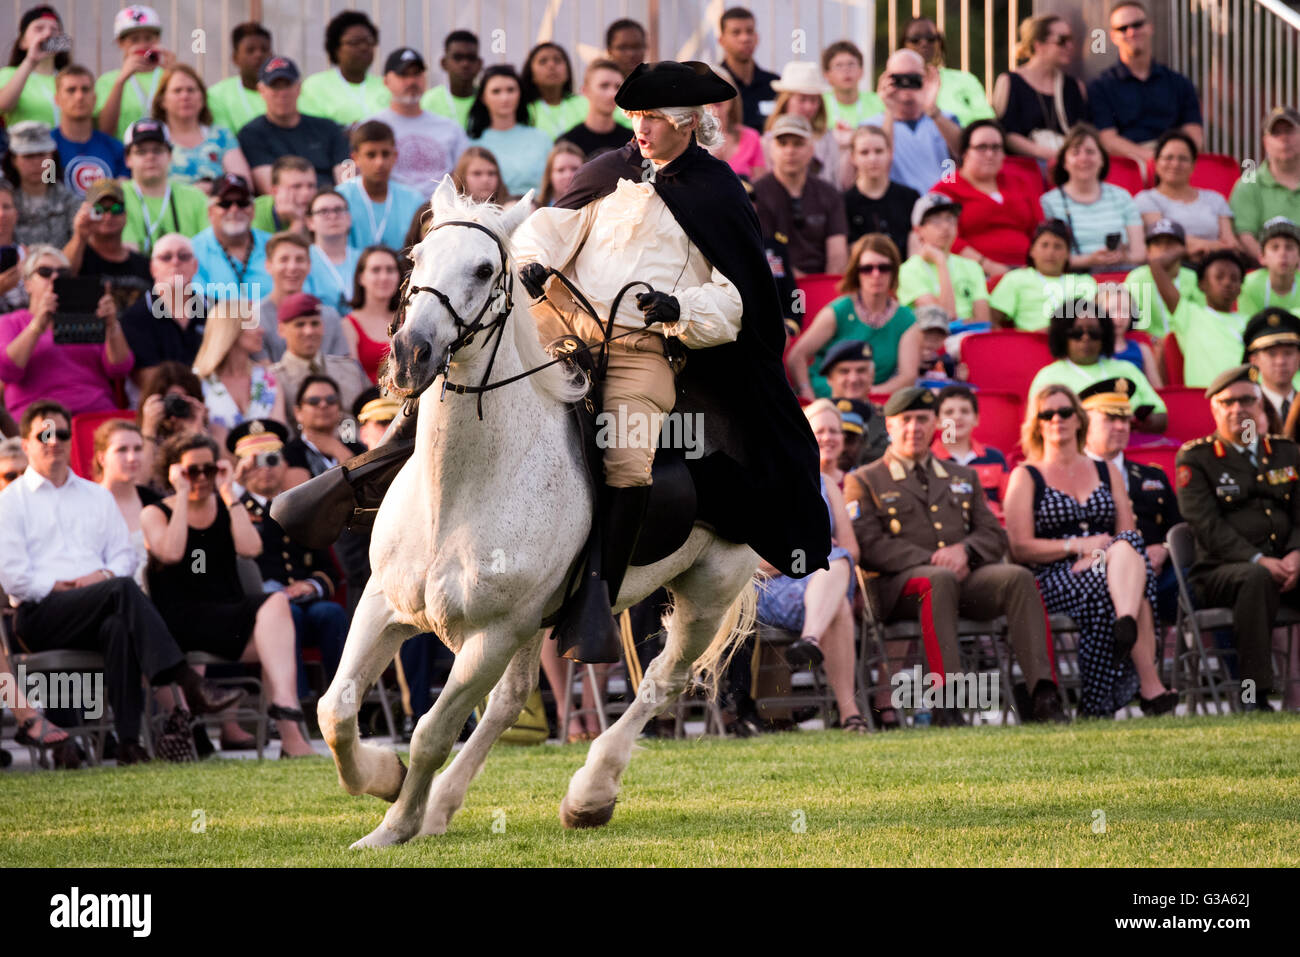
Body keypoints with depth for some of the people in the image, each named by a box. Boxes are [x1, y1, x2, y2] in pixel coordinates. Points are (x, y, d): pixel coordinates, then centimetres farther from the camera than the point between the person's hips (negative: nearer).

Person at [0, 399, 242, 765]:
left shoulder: (96, 497, 25)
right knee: (123, 590, -33)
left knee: (118, 627, -36)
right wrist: (65, 587, -9)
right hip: (41, 616, -4)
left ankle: (129, 742, -43)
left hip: (97, 613, 4)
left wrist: (105, 576, -5)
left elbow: (124, 554, 18)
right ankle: (191, 686, -42)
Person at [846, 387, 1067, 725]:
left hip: (968, 575, 4)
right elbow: (869, 545, -2)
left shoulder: (963, 478, 28)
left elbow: (995, 536, 17)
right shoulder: (864, 482, 13)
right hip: (901, 583, -4)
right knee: (941, 579, -40)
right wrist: (932, 561, -14)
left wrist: (964, 550, -8)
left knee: (1018, 578, -27)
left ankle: (1043, 695, -37)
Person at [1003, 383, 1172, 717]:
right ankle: (1149, 683, -48)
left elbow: (1129, 536, 13)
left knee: (1125, 548, -36)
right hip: (1054, 580, -3)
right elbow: (1020, 548, 1)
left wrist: (1101, 553, -11)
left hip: (1101, 569, 3)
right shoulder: (1026, 477, 14)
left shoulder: (1108, 473, 24)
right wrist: (1077, 545, -12)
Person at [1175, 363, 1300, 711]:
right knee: (1256, 578, -39)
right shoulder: (1195, 458, 4)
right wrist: (1258, 561, -20)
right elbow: (1207, 525, -8)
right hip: (1219, 572, -4)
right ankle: (1254, 696, -39)